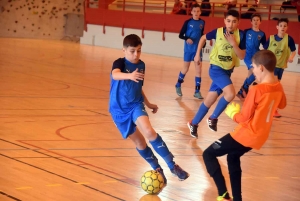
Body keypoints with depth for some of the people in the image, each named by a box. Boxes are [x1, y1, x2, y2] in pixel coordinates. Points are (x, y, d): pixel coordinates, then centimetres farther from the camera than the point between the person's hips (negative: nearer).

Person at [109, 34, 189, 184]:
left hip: (136, 105, 2)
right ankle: (157, 169, 24)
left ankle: (172, 165, -18)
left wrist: (148, 103, 25)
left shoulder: (141, 65, 4)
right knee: (139, 142, 3)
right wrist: (129, 76, -57)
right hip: (120, 110, -2)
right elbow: (115, 75, -38)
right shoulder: (119, 63, -13)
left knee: (149, 132, -23)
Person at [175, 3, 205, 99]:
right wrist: (187, 39, -25)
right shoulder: (188, 22, -9)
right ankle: (178, 85, 34)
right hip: (188, 49, -2)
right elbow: (180, 35, -7)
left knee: (198, 69, -2)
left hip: (198, 49, 2)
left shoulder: (202, 22, 1)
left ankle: (197, 91, 4)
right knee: (185, 69, 10)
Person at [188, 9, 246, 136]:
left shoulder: (240, 35, -8)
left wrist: (233, 43, -22)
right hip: (216, 68, -3)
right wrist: (197, 54, 8)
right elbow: (203, 38, 10)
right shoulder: (218, 32, -10)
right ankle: (213, 118, -6)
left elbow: (242, 56, -9)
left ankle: (193, 124, 28)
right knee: (230, 93, -25)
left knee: (209, 100, 11)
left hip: (228, 71, 3)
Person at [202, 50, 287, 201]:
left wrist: (232, 112, 0)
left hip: (246, 135, -8)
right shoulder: (278, 88, -1)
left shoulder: (256, 90, -24)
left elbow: (244, 118, -19)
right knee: (233, 157, 32)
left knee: (208, 154, 5)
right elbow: (282, 105, 22)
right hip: (259, 137, 8)